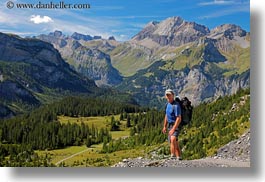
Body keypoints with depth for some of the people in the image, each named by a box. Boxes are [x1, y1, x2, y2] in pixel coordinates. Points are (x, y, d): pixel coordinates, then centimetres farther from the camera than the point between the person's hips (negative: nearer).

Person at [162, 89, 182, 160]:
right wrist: (165, 126, 19)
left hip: (175, 125, -9)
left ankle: (173, 155, -32)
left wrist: (173, 129, -28)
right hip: (170, 125, 9)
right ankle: (178, 157, 18)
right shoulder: (168, 104, 10)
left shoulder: (176, 105, -18)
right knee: (175, 143, 12)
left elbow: (179, 119, -23)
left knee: (173, 139, -29)